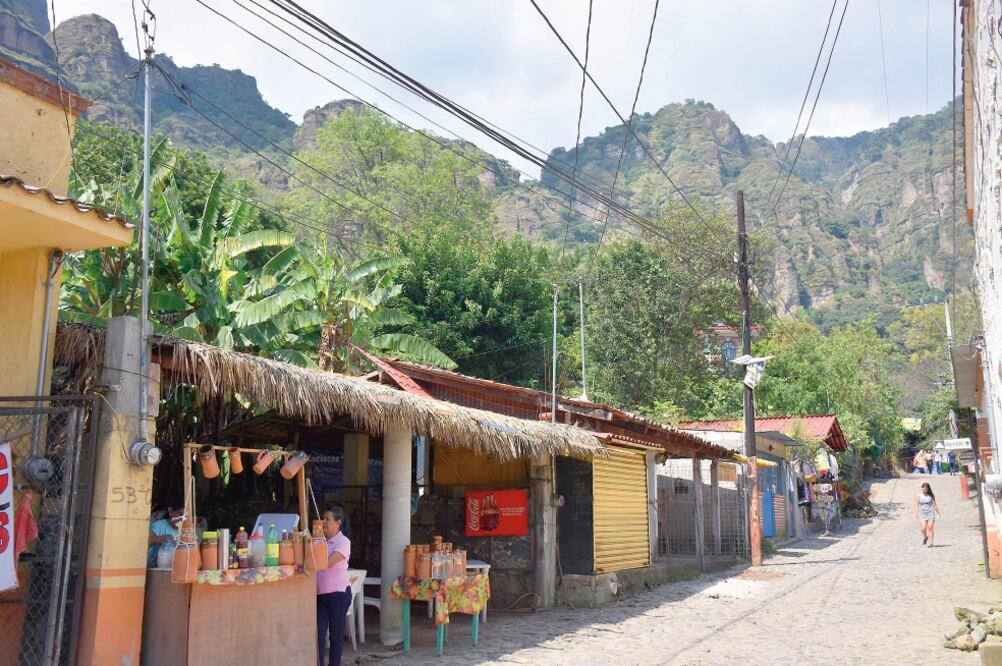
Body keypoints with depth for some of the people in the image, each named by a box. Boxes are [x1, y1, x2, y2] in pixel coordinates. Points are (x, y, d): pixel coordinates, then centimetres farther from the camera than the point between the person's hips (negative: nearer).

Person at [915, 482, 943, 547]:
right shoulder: (919, 496, 6)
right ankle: (925, 537, 22)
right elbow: (916, 505, 3)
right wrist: (917, 513, -9)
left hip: (930, 513, 0)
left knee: (930, 527, -9)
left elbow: (934, 505, 10)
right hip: (922, 514, 0)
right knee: (923, 528, -10)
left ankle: (930, 542, -6)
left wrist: (939, 513, 9)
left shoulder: (931, 496, 6)